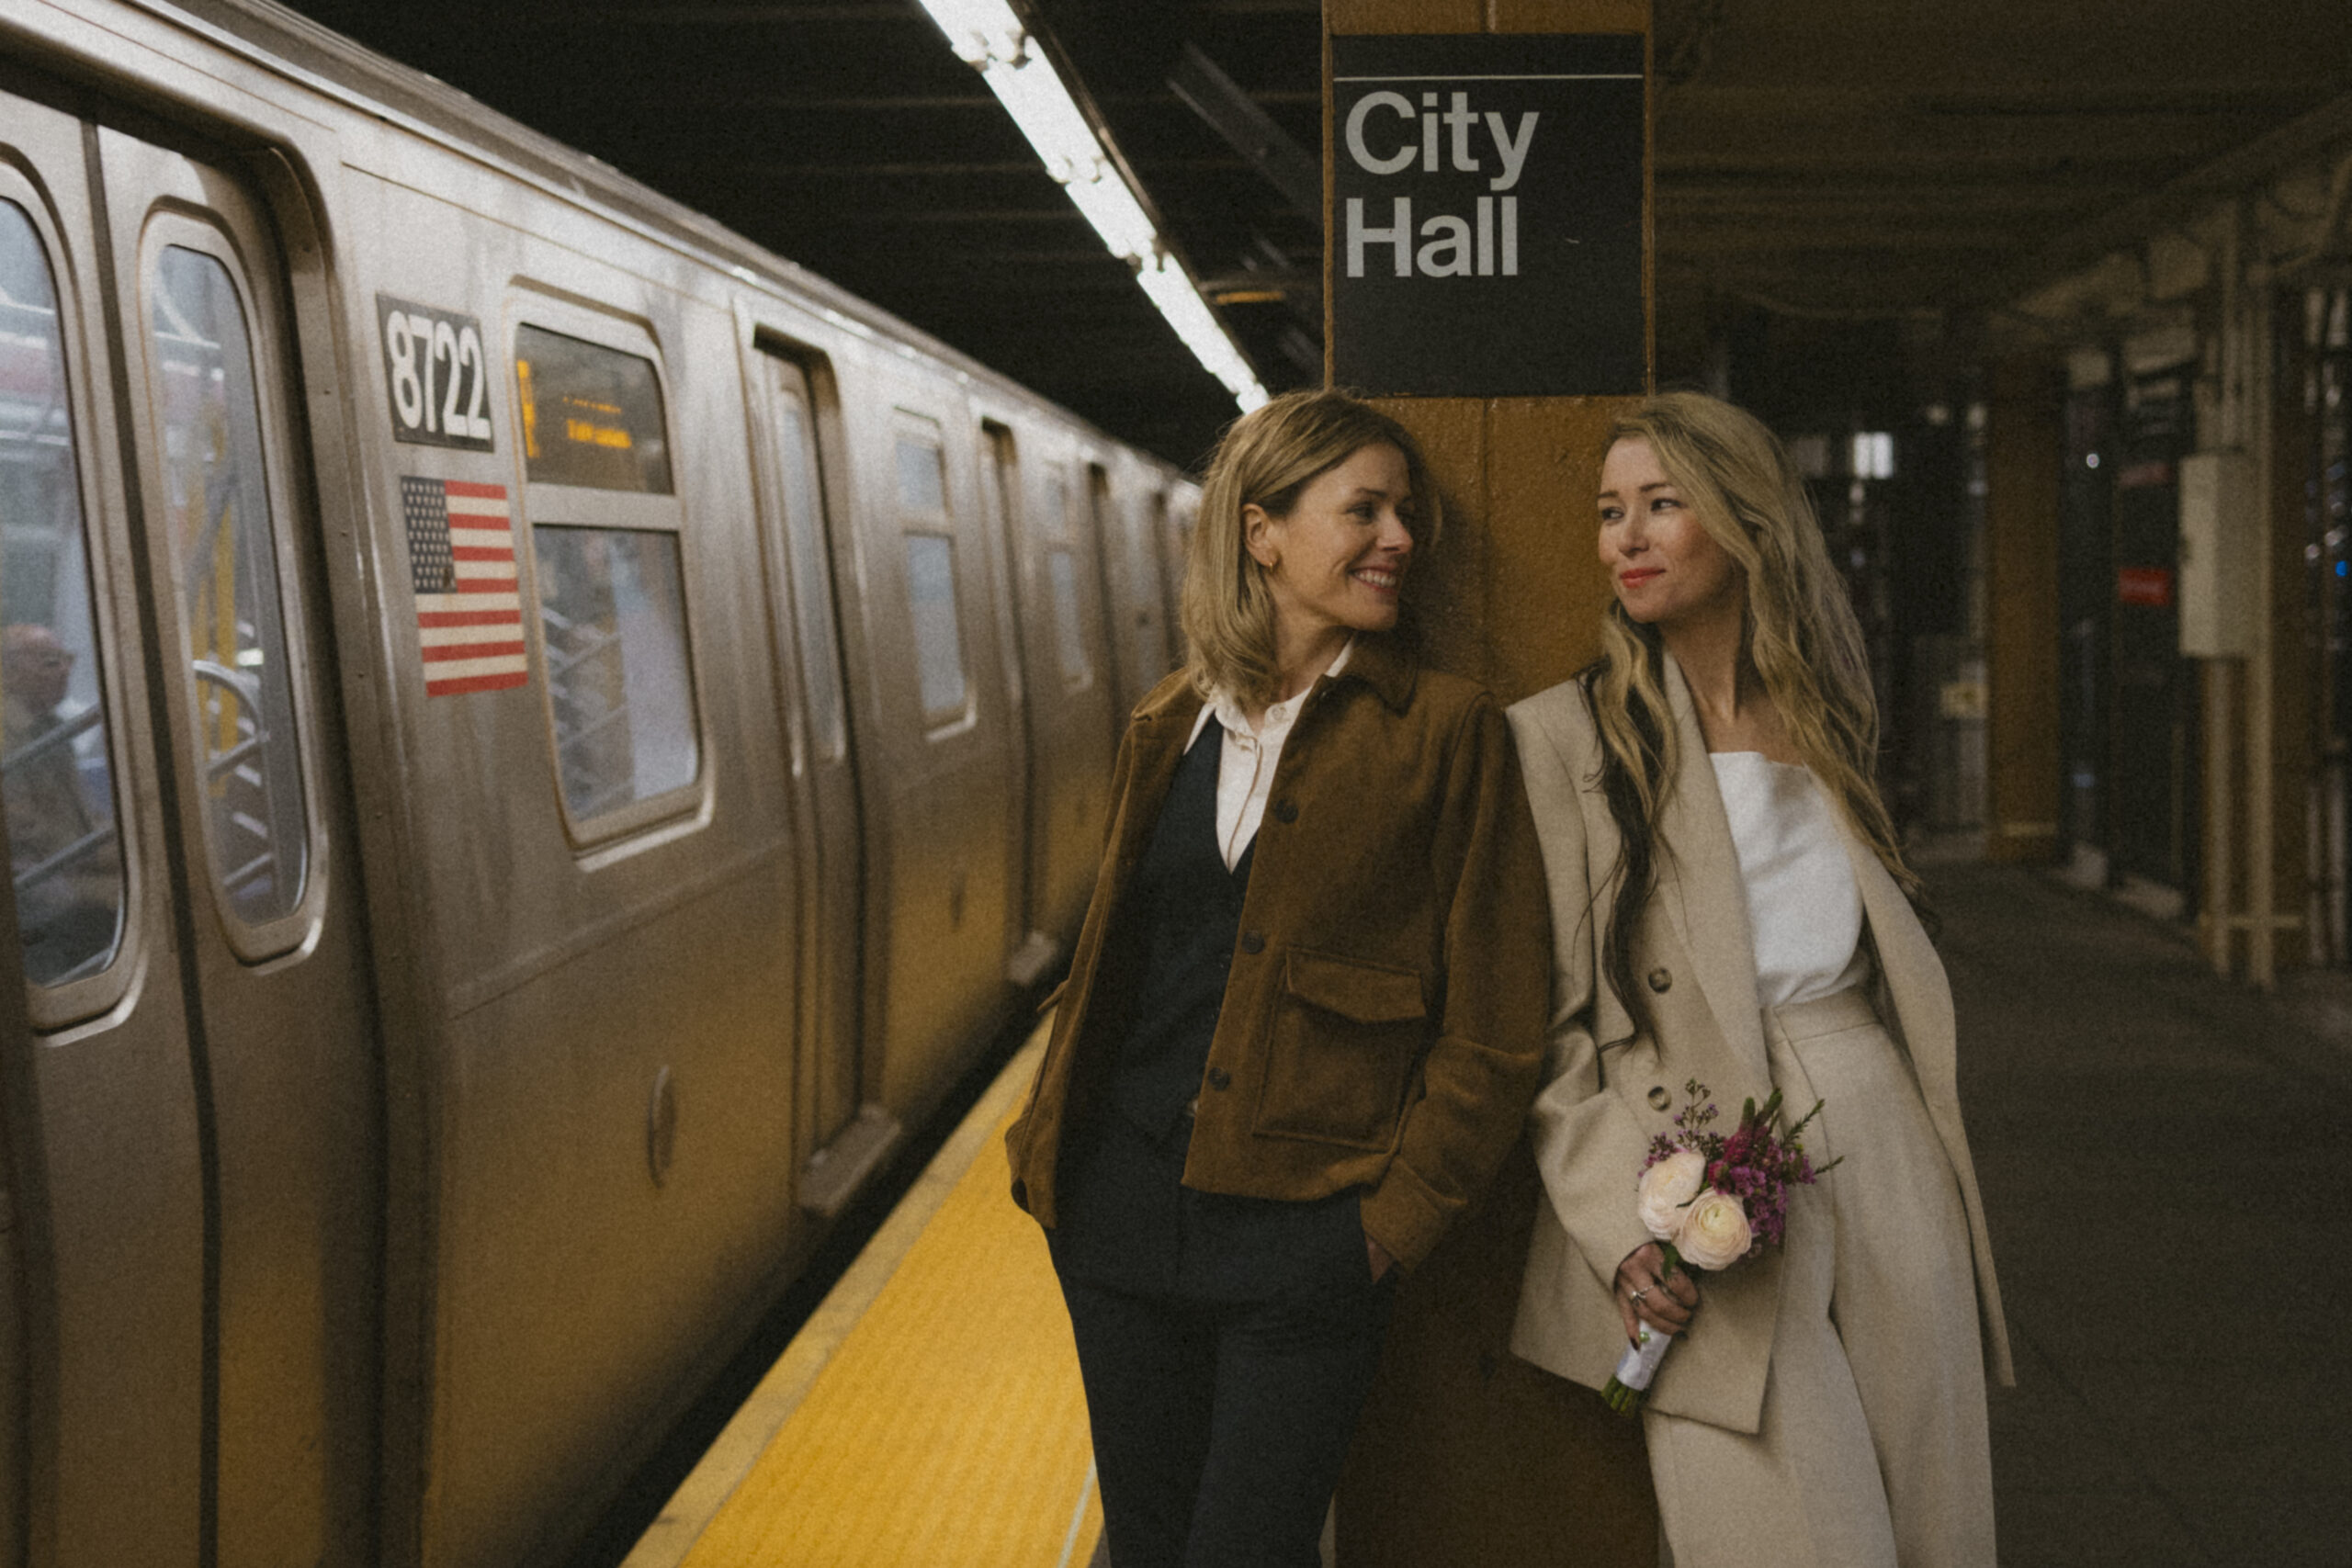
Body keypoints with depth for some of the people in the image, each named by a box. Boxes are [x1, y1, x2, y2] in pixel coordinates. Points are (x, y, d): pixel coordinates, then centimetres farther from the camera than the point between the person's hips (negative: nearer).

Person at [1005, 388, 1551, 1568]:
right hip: (1127, 1197, 4)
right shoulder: (1169, 729, 9)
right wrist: (1049, 1143, 8)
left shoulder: (1440, 730, -5)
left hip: (1303, 1225, -4)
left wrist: (1403, 1210, -8)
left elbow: (1494, 1025, -6)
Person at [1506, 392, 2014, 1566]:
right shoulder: (1565, 737, -2)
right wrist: (1621, 1226, -15)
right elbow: (1545, 1023, -4)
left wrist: (1947, 1194, 15)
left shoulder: (1821, 723, 14)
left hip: (1885, 1163, 5)